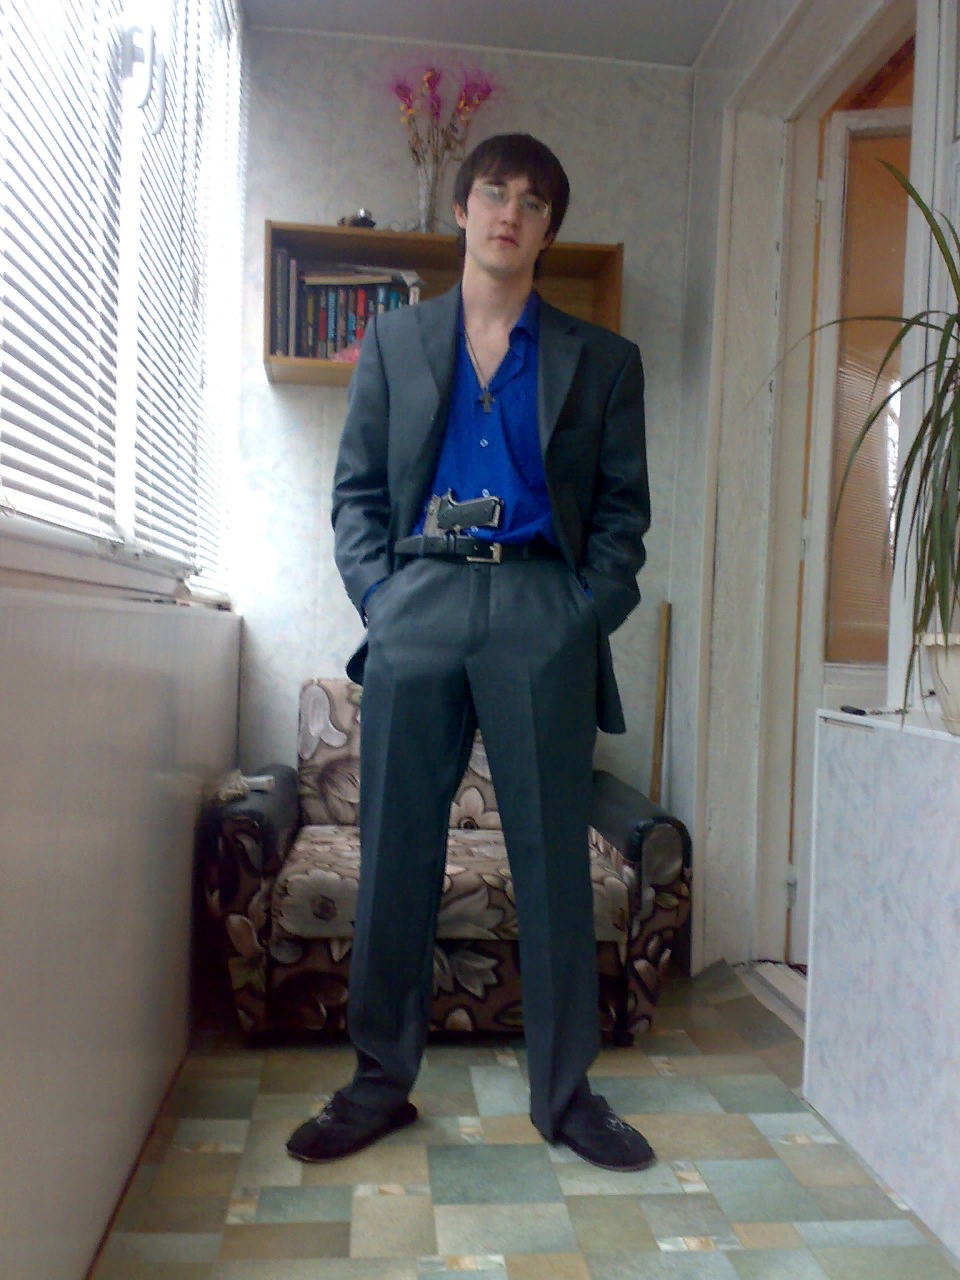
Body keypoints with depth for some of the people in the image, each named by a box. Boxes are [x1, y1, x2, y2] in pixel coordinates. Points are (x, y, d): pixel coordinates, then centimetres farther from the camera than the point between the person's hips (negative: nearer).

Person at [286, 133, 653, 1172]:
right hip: (417, 607, 1)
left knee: (555, 859, 2)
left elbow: (624, 505, 11)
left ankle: (564, 1091, 18)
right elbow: (355, 490, 13)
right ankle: (380, 1081, 19)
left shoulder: (601, 359, 15)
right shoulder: (393, 343, 18)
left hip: (543, 611, 0)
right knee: (394, 856, 3)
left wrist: (590, 611, -3)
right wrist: (378, 597, -1)